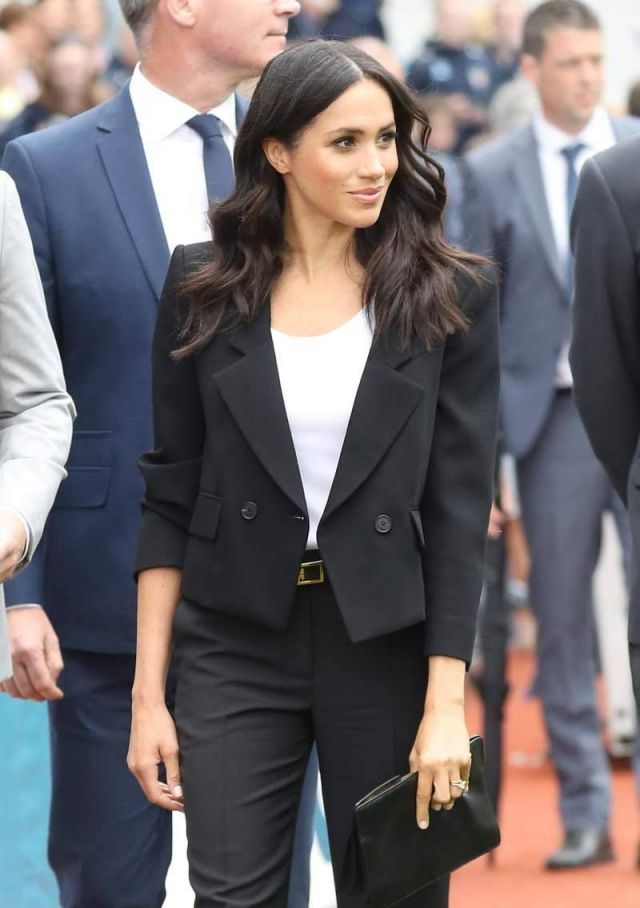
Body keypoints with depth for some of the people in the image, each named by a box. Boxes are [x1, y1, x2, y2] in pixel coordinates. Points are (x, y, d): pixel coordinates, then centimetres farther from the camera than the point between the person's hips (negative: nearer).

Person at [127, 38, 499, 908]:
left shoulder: (450, 296, -2)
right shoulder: (204, 290, 1)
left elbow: (461, 506, -4)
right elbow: (171, 495, 3)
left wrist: (446, 703, -11)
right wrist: (148, 692, -2)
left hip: (388, 646, 0)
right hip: (236, 645, 0)